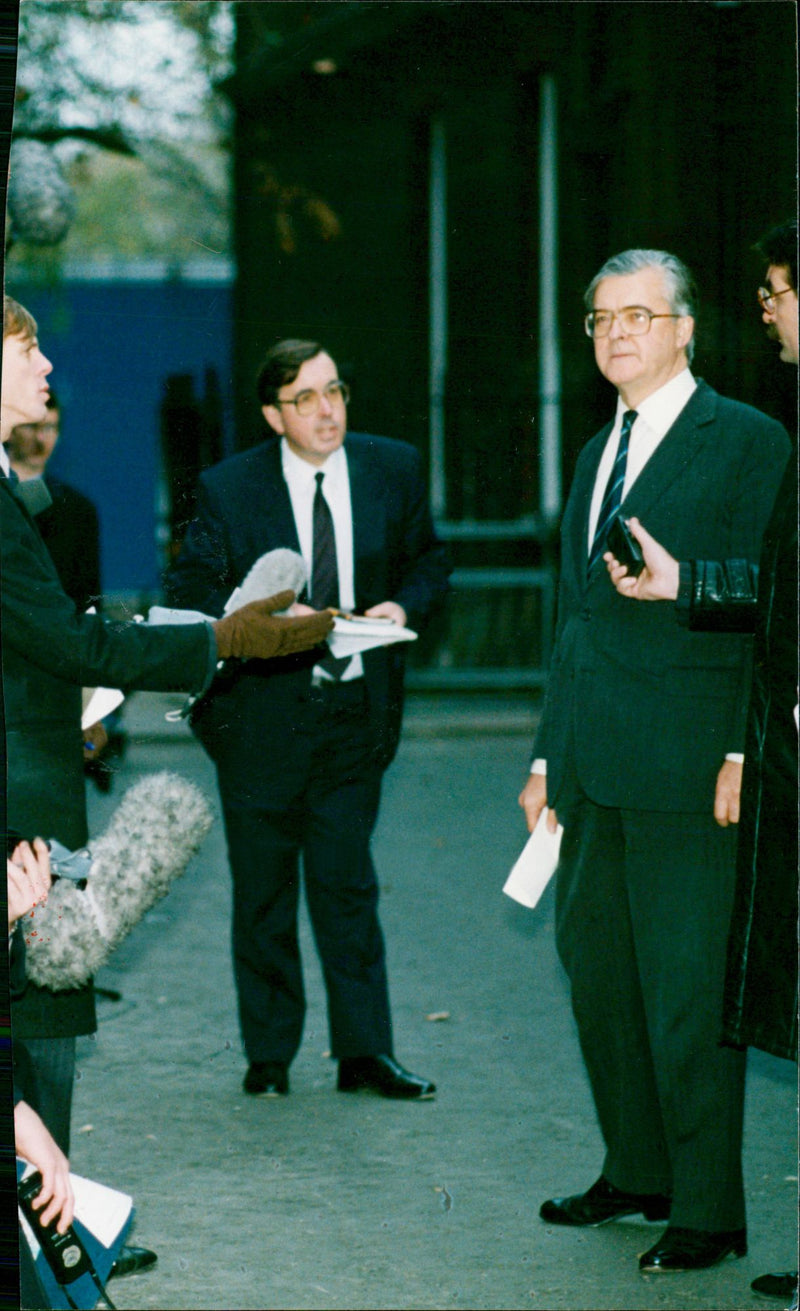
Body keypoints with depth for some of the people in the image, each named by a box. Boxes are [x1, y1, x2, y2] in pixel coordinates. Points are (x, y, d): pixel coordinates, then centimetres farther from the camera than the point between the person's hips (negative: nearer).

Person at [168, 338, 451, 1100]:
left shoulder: (392, 470, 3)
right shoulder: (228, 489, -5)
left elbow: (428, 560, 12)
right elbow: (191, 589, -3)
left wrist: (405, 606, -9)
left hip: (355, 709, 2)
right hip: (262, 715, -1)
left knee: (348, 887, 5)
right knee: (263, 894, 8)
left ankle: (364, 1052, 11)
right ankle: (268, 1058, 18)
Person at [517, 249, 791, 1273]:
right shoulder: (598, 452, 19)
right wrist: (547, 755, 19)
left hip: (687, 761, -8)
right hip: (593, 764, 8)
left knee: (686, 988, -4)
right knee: (597, 974, 13)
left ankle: (706, 1208, 6)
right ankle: (637, 1171, 27)